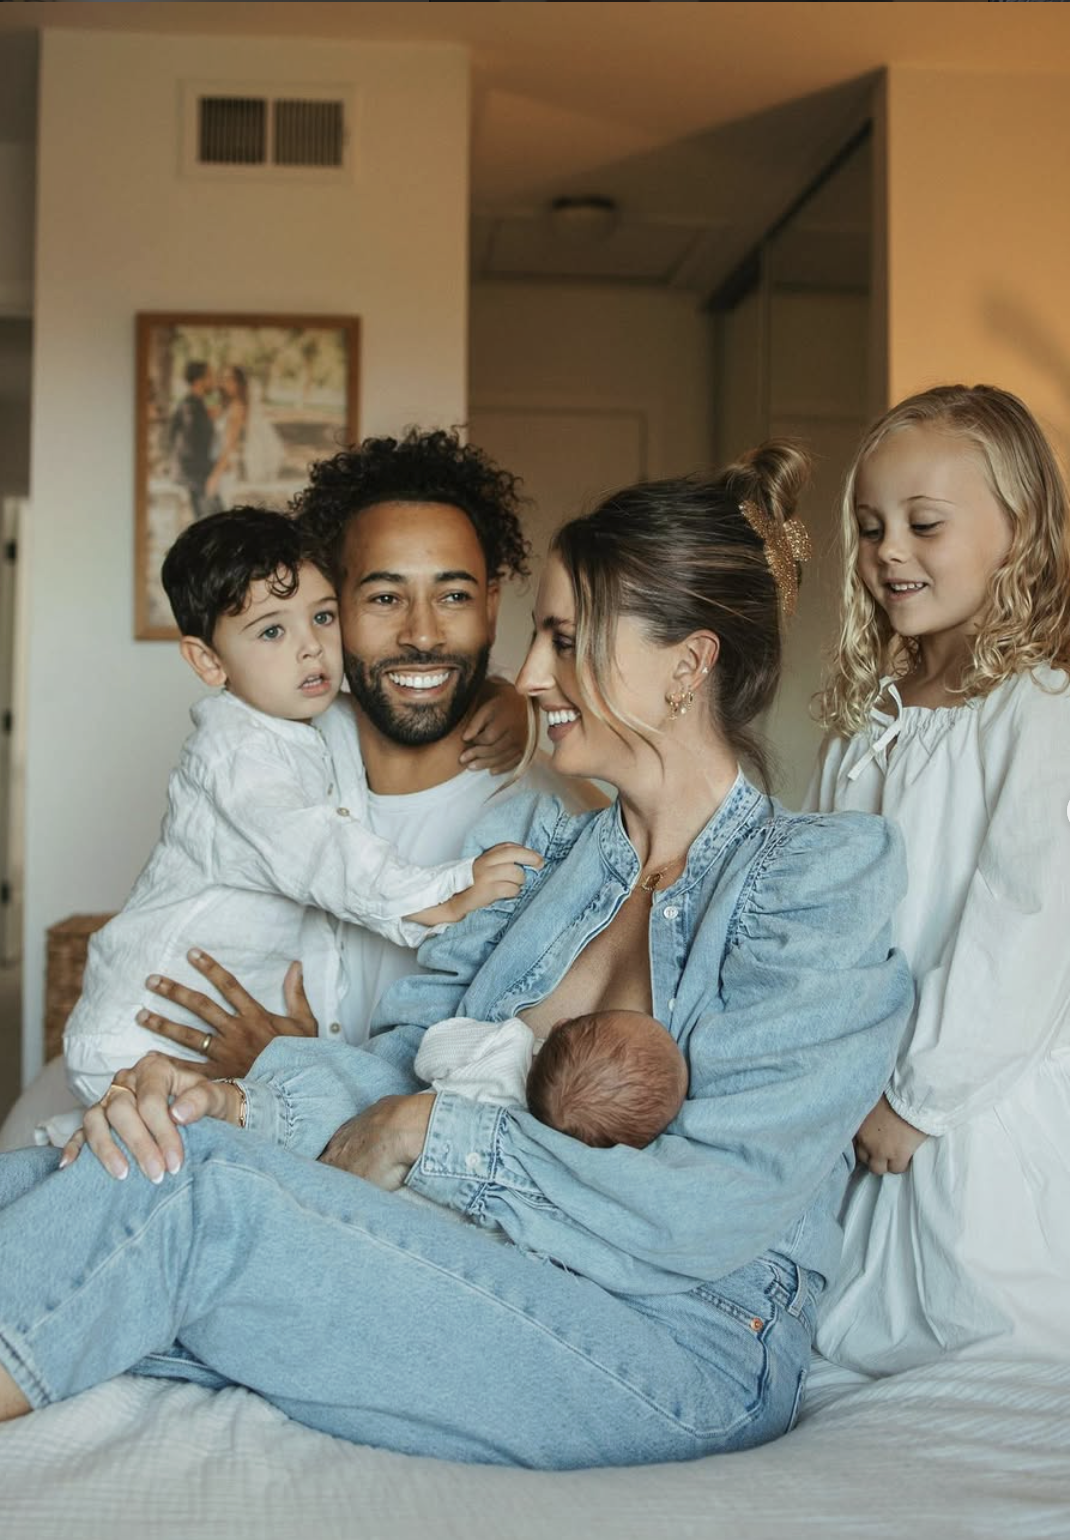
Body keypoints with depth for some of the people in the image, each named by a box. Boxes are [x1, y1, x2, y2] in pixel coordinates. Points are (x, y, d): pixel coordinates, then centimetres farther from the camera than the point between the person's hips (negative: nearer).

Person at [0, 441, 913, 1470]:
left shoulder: (826, 876, -8)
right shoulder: (530, 842, 14)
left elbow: (712, 1210, -16)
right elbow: (406, 1055, 7)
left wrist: (433, 1133, -13)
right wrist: (239, 1099, -15)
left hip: (683, 1353, -6)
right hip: (487, 1272, 6)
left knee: (199, 1195, -26)